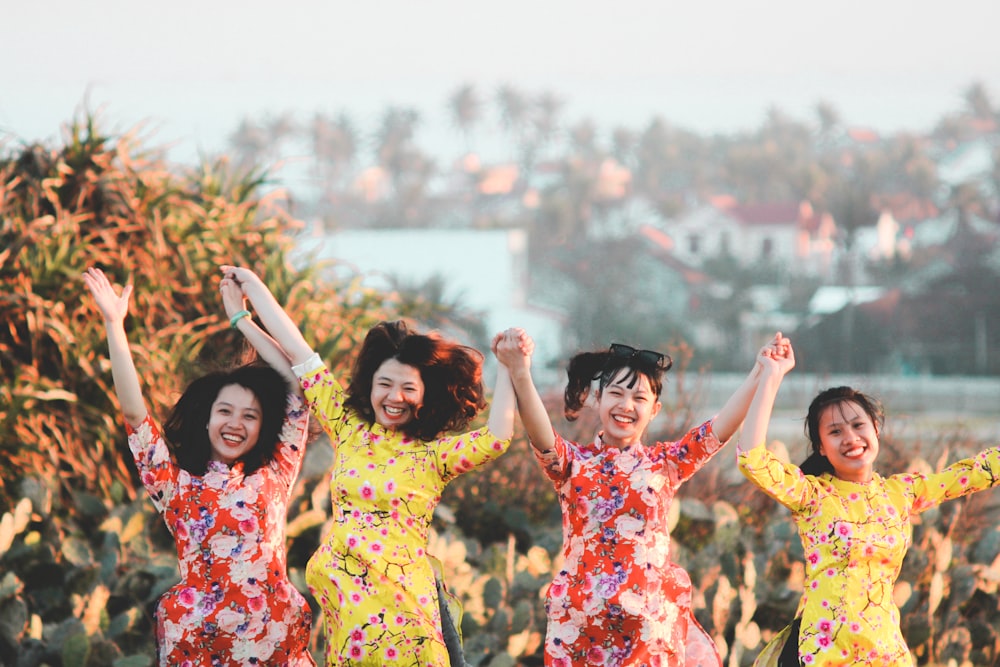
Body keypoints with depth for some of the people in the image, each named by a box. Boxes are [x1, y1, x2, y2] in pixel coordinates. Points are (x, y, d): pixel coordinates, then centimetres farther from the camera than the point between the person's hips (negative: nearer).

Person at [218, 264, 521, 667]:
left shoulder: (434, 454, 1)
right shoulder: (349, 427, 11)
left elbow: (497, 439, -16)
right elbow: (298, 353, 15)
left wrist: (508, 367, -13)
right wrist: (253, 286, 21)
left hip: (402, 601, -3)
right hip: (342, 600, 3)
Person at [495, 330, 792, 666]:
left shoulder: (664, 464, 11)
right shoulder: (573, 462, 7)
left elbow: (720, 429, 0)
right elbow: (541, 436, -14)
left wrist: (760, 374, -12)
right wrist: (520, 374, -31)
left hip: (650, 624, 1)